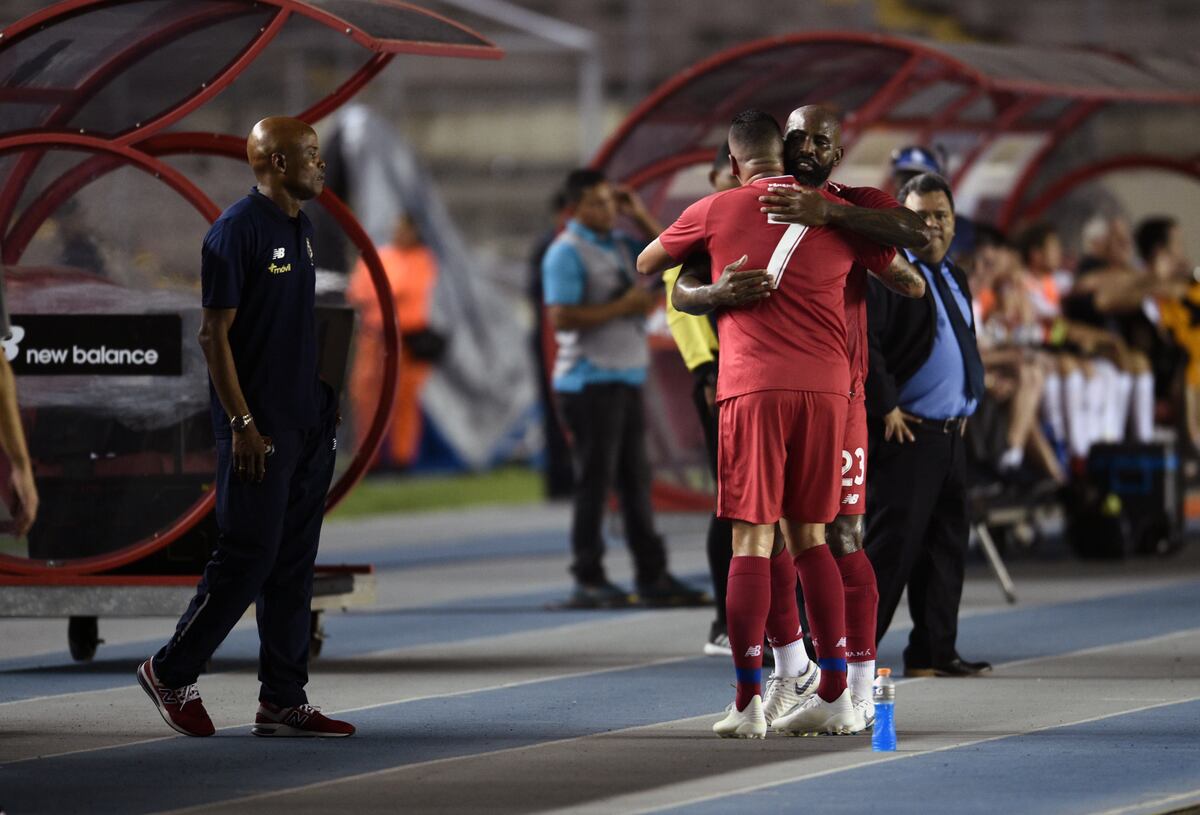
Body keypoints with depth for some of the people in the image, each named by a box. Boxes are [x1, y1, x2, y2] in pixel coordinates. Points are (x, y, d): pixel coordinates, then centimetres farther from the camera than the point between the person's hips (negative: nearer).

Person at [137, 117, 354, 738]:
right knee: (248, 555, -6)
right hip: (260, 429, -9)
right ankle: (172, 673, 9)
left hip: (308, 424, 9)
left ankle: (284, 700, 11)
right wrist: (242, 423, -18)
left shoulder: (300, 230, 14)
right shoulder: (237, 231, -13)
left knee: (294, 563, 8)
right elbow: (214, 334, -15)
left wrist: (326, 402, 16)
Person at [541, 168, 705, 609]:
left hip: (626, 378, 8)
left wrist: (642, 216, 7)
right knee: (595, 480, -7)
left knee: (635, 478, 10)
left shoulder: (620, 244, 13)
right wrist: (623, 307, -16)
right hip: (590, 380, -8)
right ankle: (588, 580, -3)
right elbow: (561, 317, -20)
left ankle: (652, 576, 14)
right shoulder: (567, 253, -10)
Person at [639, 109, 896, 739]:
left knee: (752, 541, -2)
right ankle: (835, 694, 10)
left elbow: (646, 265, 22)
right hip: (825, 385, 3)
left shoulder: (717, 211, 6)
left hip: (753, 387, -2)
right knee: (808, 535, 12)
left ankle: (748, 703, -7)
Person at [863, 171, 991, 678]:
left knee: (945, 546, 10)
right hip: (906, 434, -9)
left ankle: (934, 653, 16)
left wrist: (969, 406, 18)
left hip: (950, 435, 9)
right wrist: (886, 408, -18)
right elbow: (860, 341, -21)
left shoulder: (953, 278, 18)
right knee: (891, 543, -9)